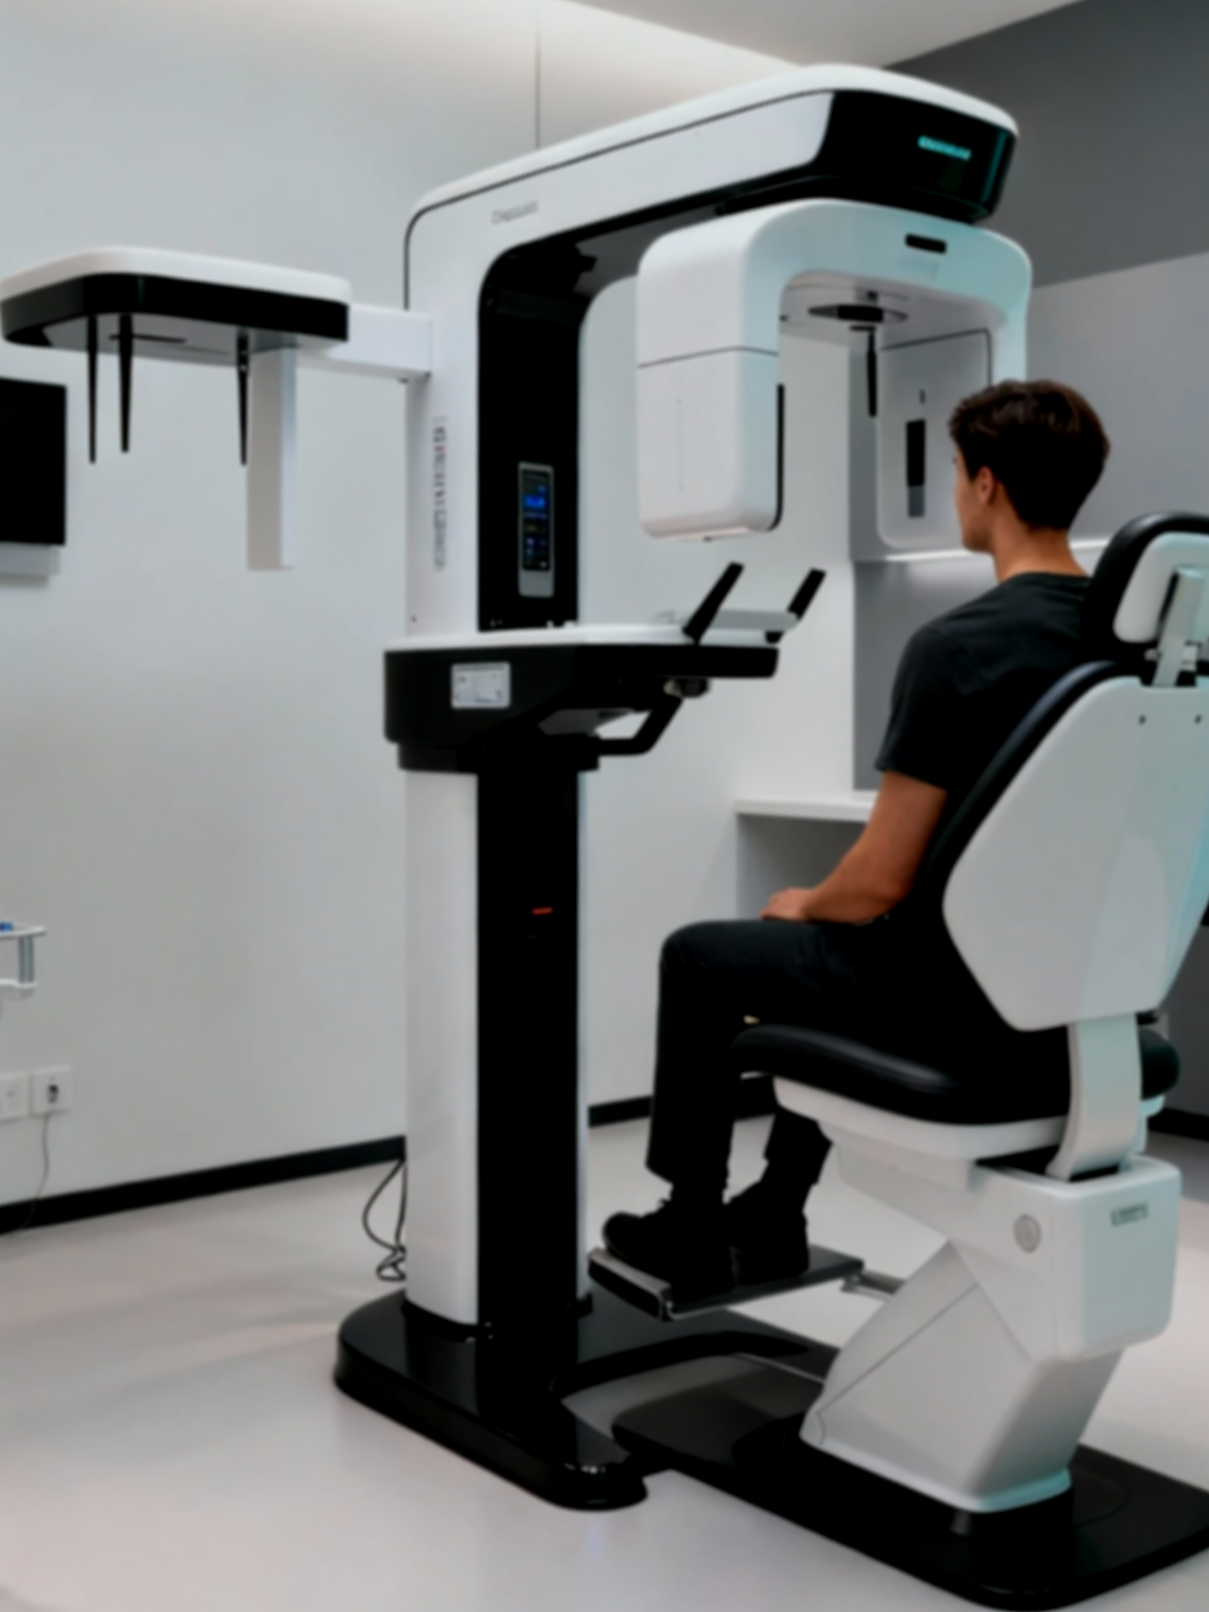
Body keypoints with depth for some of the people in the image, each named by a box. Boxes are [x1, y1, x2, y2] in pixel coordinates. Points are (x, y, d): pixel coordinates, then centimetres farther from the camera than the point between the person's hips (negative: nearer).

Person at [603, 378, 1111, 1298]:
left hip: (943, 990, -8)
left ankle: (693, 1230, 29)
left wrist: (805, 905, 1)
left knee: (699, 959, 16)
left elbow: (884, 883, -23)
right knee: (824, 949, 34)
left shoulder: (956, 647, -24)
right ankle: (771, 1219, 39)